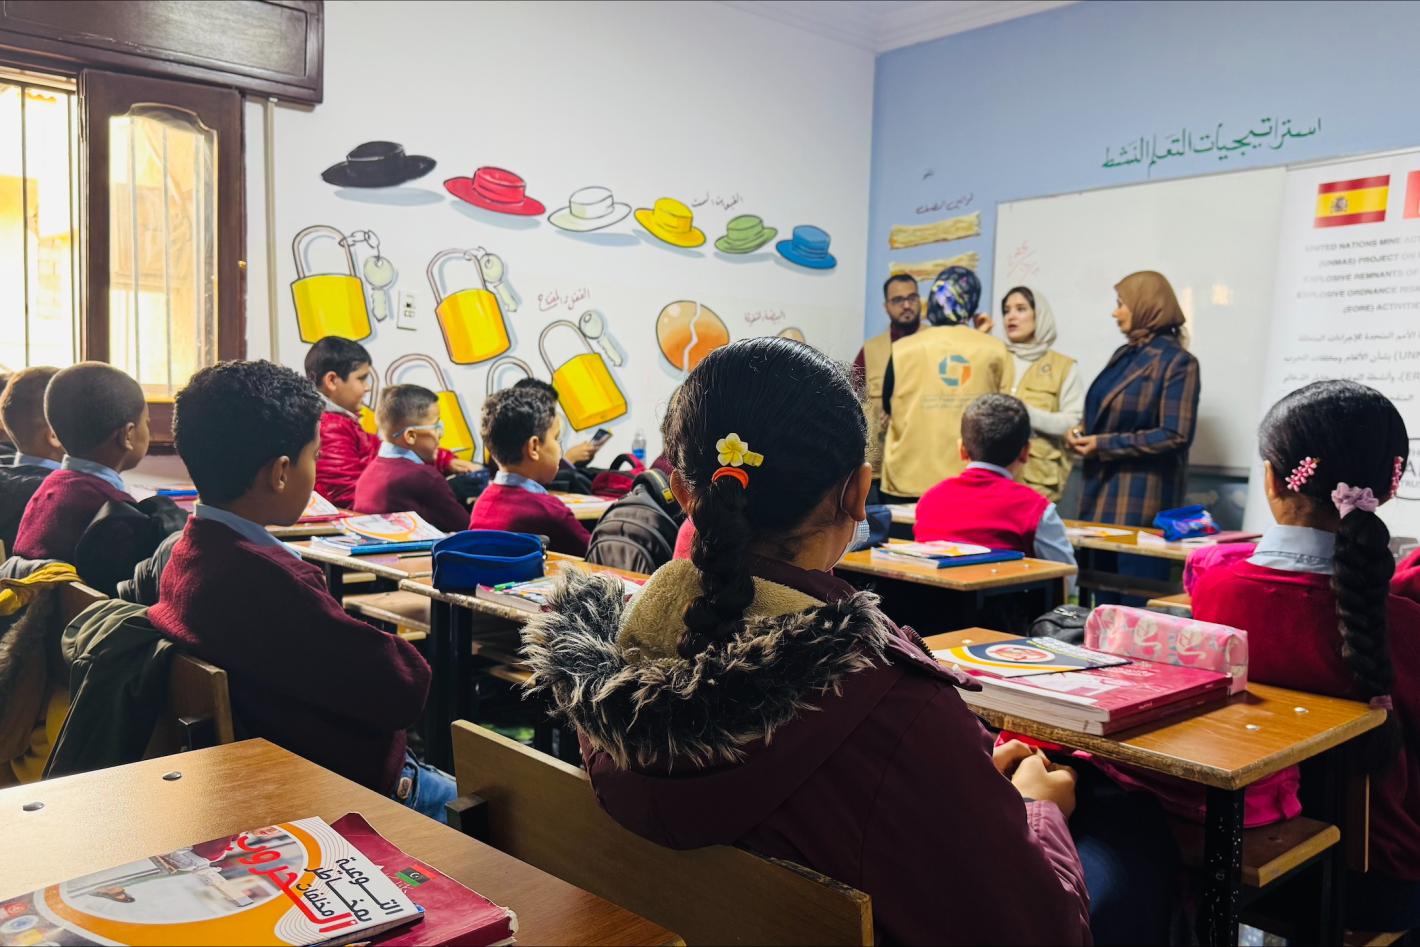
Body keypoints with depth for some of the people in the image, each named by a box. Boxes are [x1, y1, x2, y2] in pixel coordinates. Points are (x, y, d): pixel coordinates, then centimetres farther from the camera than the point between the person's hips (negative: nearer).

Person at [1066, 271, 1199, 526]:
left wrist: (1105, 445, -17)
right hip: (1103, 486, 7)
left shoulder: (1177, 362, -10)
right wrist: (1083, 434, 1)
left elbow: (1176, 436, -17)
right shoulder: (1124, 355, 14)